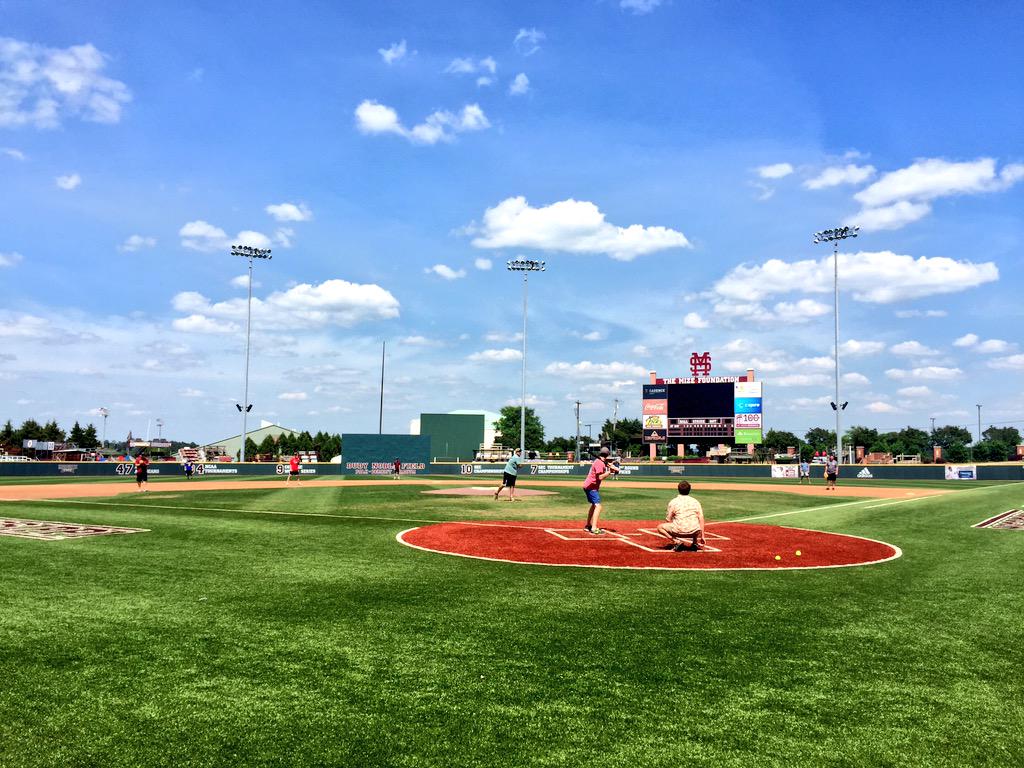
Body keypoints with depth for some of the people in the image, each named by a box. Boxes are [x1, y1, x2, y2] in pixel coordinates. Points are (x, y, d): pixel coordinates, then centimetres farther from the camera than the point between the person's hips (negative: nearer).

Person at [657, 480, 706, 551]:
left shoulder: (673, 502, 7)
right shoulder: (696, 501, 14)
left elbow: (668, 520, 8)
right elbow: (701, 519, 6)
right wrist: (702, 536, 8)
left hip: (679, 530, -4)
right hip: (694, 531, 4)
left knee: (660, 527, 16)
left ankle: (677, 541, -4)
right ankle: (695, 542, -1)